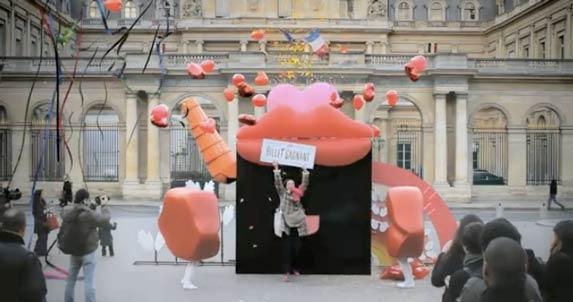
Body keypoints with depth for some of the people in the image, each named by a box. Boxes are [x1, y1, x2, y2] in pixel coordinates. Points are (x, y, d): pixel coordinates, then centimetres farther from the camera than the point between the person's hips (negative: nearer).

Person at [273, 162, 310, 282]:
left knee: (296, 248, 5)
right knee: (287, 248, -6)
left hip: (297, 225, 3)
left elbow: (304, 184, 12)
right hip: (286, 225, -3)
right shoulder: (283, 193, 5)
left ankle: (293, 268, 25)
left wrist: (305, 171, 10)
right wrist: (276, 169, -8)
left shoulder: (298, 194, 13)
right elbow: (278, 182, -3)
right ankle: (287, 272, -7)